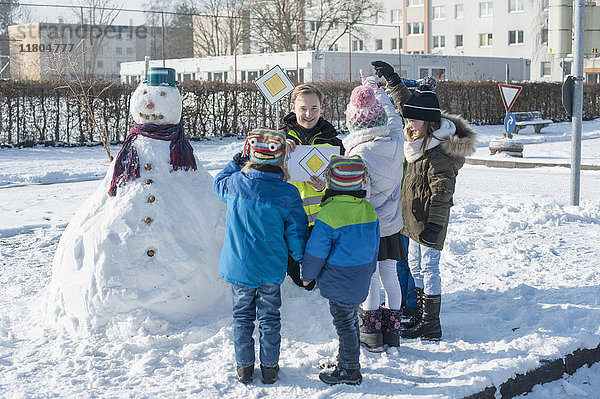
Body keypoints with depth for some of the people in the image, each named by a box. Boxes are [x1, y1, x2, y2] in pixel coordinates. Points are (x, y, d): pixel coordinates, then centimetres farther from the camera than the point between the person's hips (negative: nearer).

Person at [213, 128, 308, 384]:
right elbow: (296, 232, -8)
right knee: (269, 317, 14)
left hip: (238, 267, 1)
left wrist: (238, 161, 18)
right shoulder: (288, 193, -15)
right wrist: (301, 260, 8)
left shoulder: (235, 183, -12)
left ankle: (244, 367, 25)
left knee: (242, 316, 16)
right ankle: (270, 368, 24)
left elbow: (219, 182, 14)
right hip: (271, 270, -1)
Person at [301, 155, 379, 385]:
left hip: (339, 280, -7)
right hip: (361, 279, 7)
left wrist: (308, 274, 1)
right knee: (351, 319, 21)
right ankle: (348, 359, 35)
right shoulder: (369, 210, -1)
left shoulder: (328, 214, -23)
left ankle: (349, 371, 13)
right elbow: (374, 245, 11)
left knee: (344, 323, 3)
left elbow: (316, 251, -16)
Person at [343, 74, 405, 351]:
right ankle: (392, 331, 26)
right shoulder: (394, 142, -8)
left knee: (370, 279, 6)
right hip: (392, 224, 5)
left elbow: (360, 196, -24)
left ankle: (372, 334, 17)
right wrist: (375, 88, 26)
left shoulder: (359, 155, -24)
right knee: (389, 275, 15)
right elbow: (393, 116, 13)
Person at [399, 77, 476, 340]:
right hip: (416, 218, 11)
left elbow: (441, 193, -24)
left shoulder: (439, 153, -22)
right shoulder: (421, 143, 6)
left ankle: (431, 325, 4)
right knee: (415, 265, 18)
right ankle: (421, 314, 31)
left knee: (429, 268, -4)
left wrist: (434, 225, -25)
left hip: (429, 221, -11)